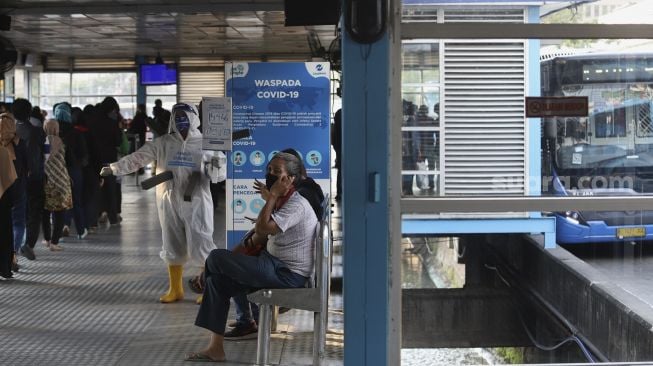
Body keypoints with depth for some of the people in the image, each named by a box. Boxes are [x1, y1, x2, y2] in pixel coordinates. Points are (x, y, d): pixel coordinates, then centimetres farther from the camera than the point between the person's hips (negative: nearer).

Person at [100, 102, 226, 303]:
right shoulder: (163, 143, 3)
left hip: (196, 203, -3)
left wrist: (217, 168, -23)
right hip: (169, 202, 3)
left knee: (201, 245, -5)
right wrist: (114, 168, -13)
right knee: (172, 246, 12)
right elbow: (138, 157, -1)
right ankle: (175, 289, 27)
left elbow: (221, 173, 1)